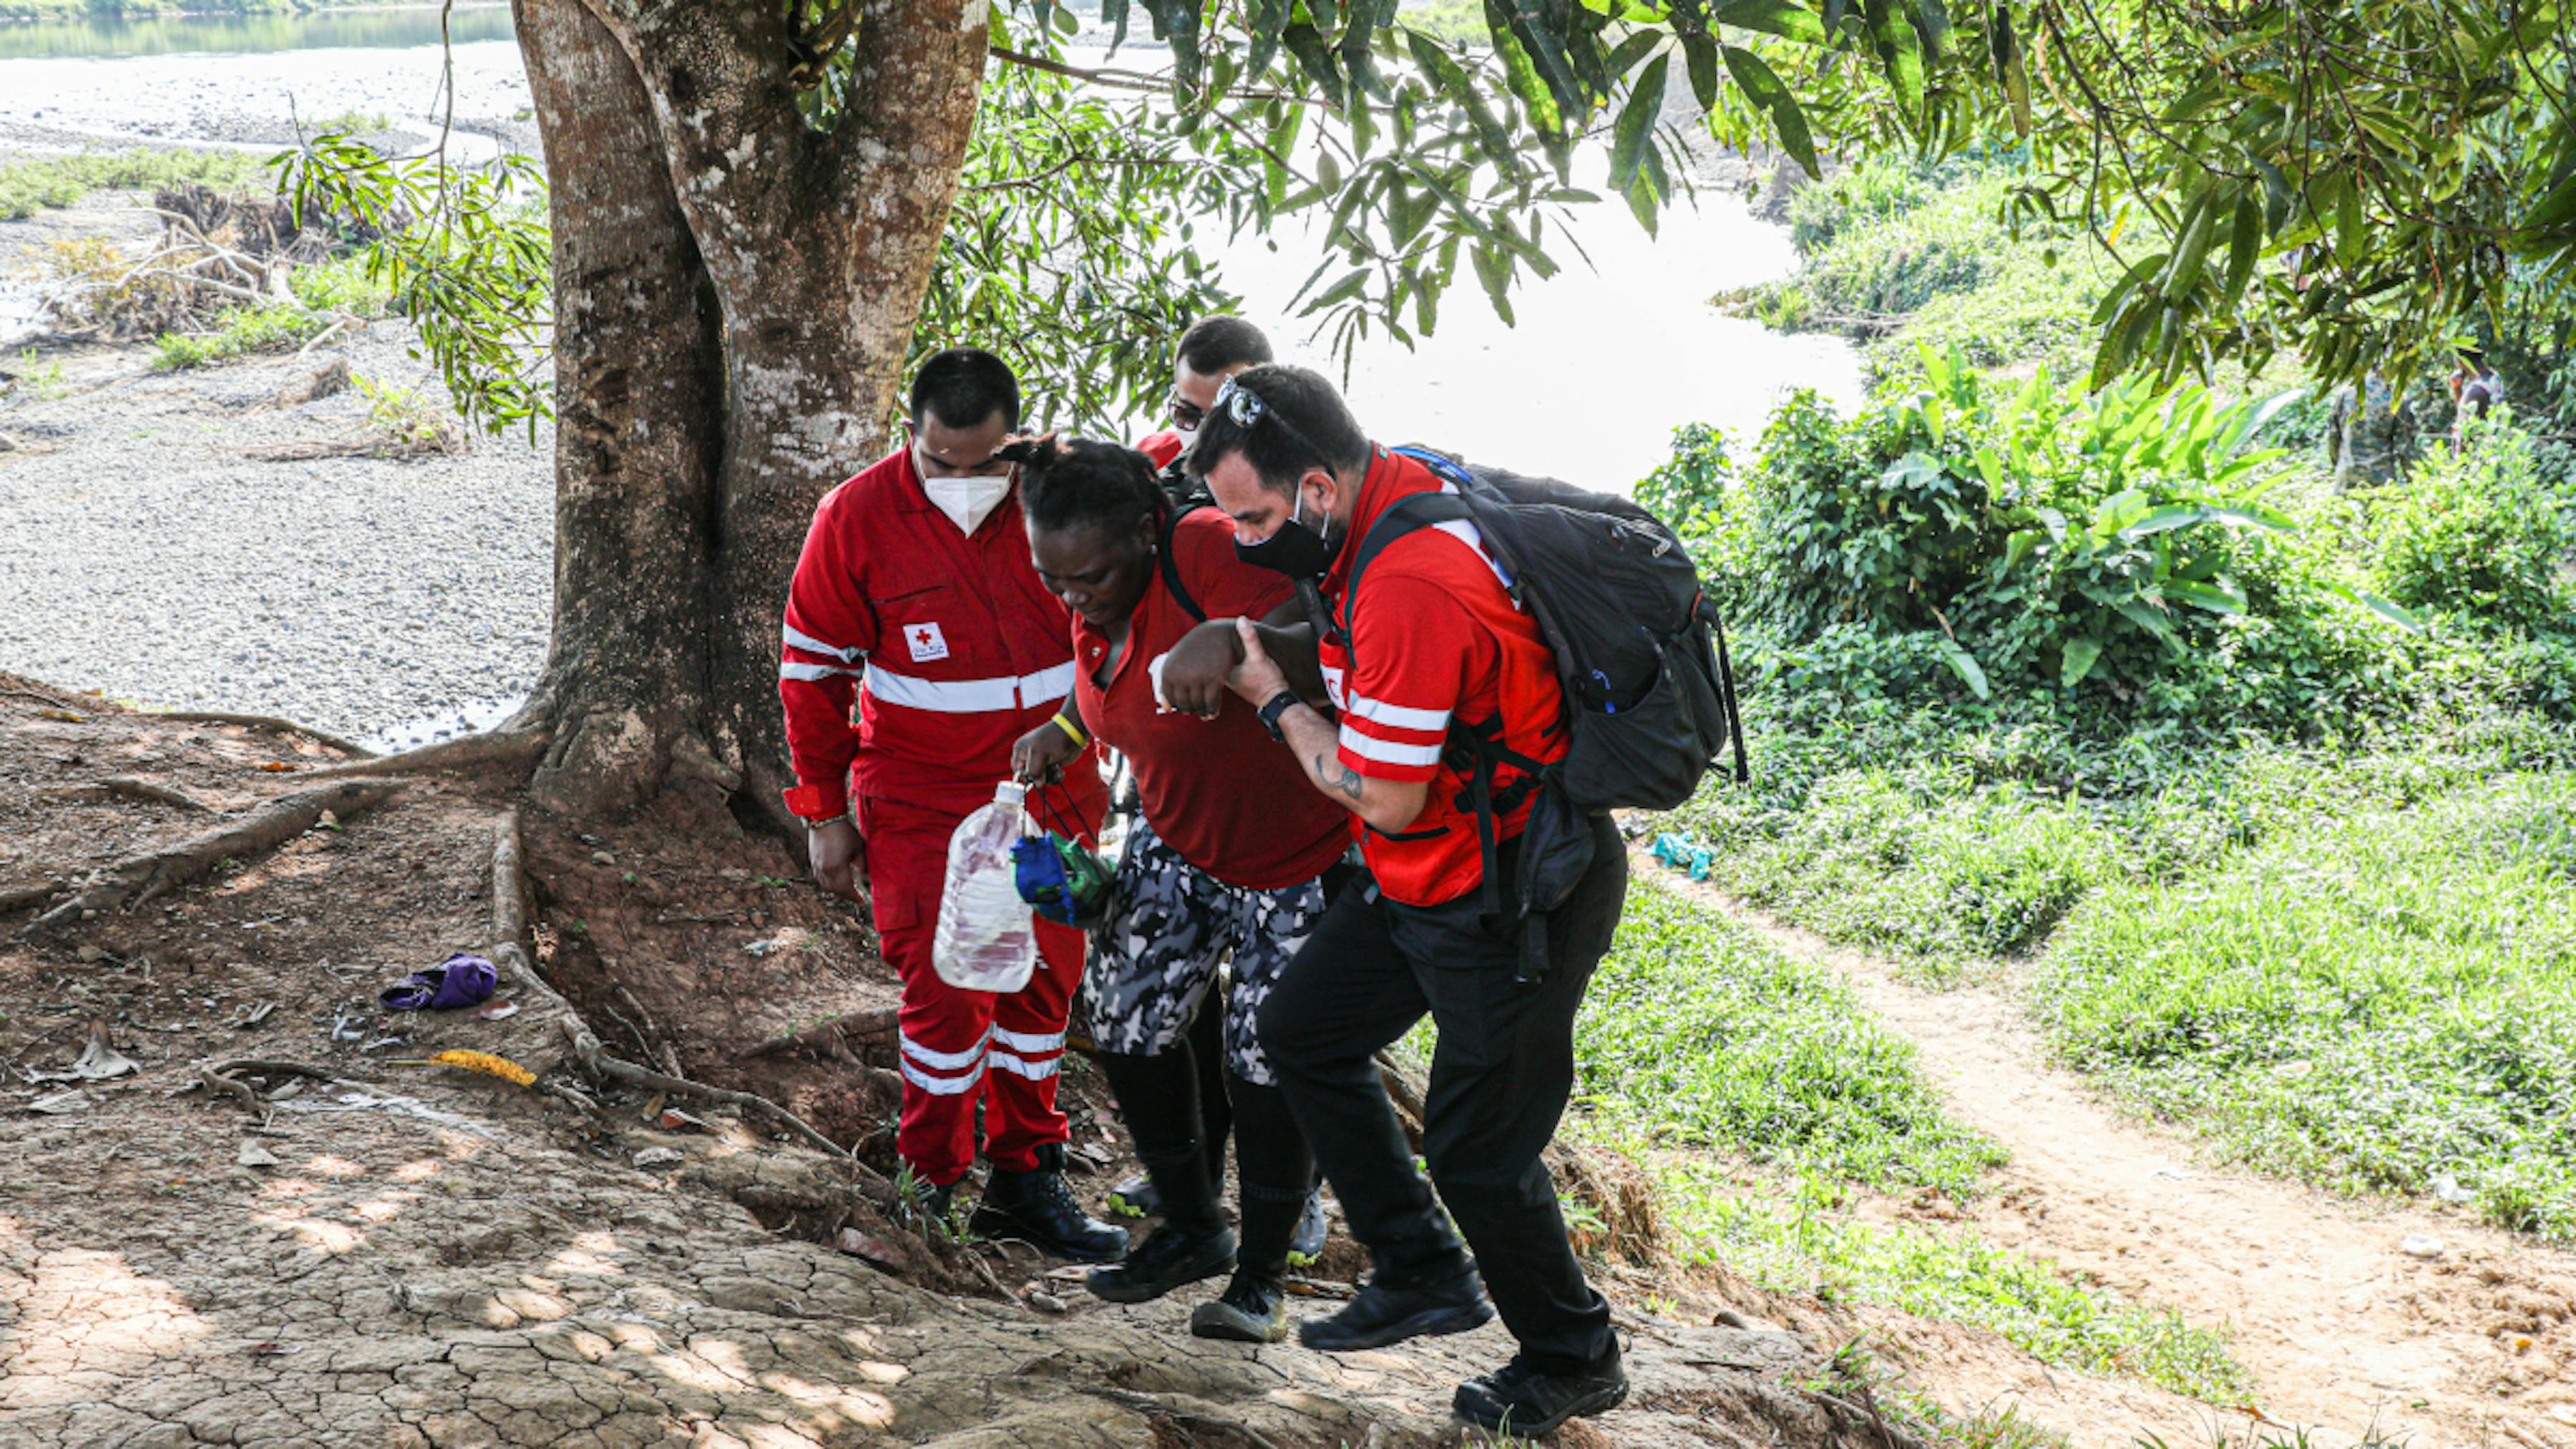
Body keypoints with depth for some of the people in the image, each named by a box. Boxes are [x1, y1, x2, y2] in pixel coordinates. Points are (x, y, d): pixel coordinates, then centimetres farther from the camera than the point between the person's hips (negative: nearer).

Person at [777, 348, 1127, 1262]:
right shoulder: (857, 518, -11)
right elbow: (813, 670, -2)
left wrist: (1102, 763, 8)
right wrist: (825, 812, -2)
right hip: (920, 799, -3)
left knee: (1044, 982, 9)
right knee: (945, 994, -6)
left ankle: (1023, 1179, 24)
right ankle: (929, 1184, 13)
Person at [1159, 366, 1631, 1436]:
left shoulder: (1412, 587, -32)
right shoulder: (1391, 491, -2)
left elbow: (1384, 796, -25)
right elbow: (1351, 661, 15)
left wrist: (1273, 697, -11)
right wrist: (1239, 643, -2)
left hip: (1518, 896, -10)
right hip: (1423, 878, 10)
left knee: (1476, 1149, 2)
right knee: (1302, 1032, 15)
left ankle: (1573, 1359, 26)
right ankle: (1423, 1275, 26)